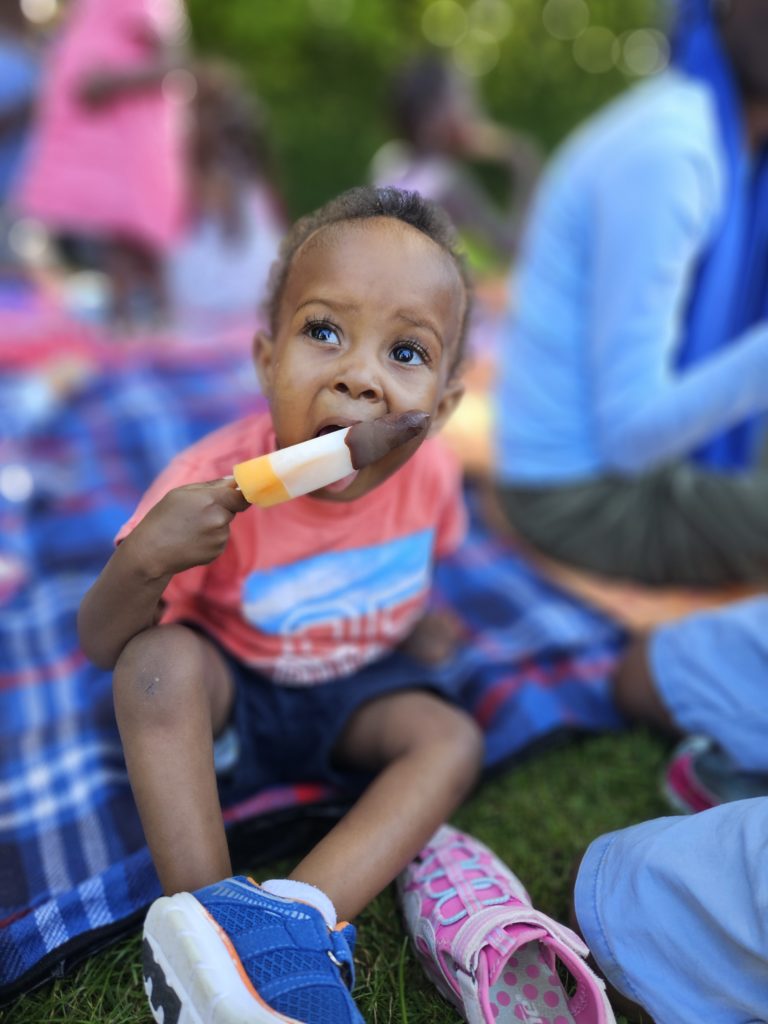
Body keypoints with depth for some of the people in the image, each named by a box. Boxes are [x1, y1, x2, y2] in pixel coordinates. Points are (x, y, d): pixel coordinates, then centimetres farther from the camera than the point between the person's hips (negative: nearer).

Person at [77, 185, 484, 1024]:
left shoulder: (428, 473, -18)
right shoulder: (213, 486, -29)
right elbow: (101, 647, -25)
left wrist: (418, 620, 0)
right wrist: (144, 561, -42)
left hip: (350, 693, 4)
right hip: (228, 688, -3)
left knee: (452, 739, -19)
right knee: (162, 658, -32)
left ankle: (299, 914, -31)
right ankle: (207, 913, -29)